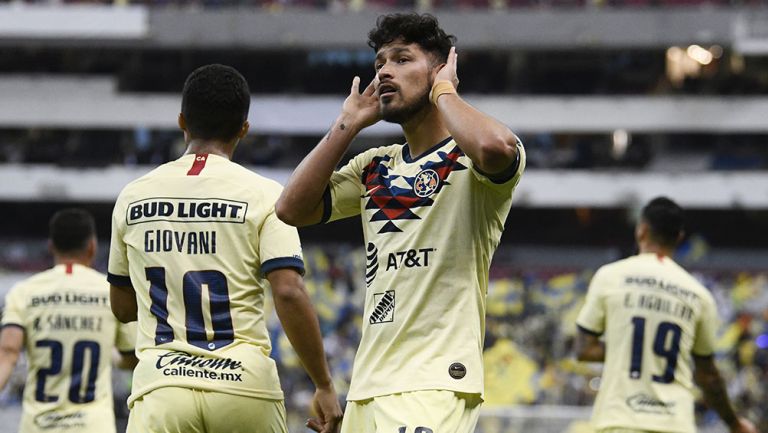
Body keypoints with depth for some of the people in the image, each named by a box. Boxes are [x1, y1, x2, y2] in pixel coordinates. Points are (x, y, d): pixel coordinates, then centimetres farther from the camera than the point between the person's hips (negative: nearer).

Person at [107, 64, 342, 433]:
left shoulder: (133, 196, 10)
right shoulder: (263, 194, -1)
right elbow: (289, 293, -12)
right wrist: (324, 386, -6)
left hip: (161, 384, 1)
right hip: (245, 384, -1)